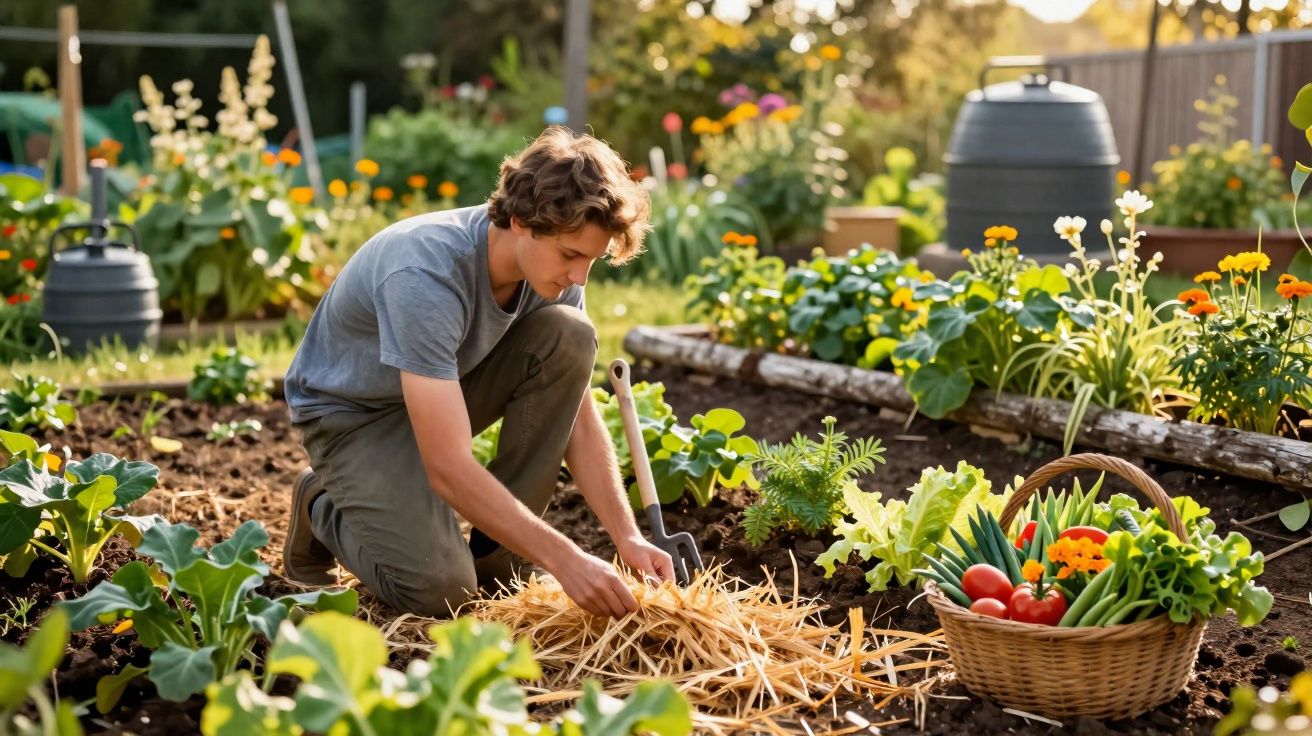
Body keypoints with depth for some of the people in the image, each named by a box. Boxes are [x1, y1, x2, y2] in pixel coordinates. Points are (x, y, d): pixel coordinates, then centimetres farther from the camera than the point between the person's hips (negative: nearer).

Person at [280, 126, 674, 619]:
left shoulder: (552, 265, -16)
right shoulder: (427, 276, -38)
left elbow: (578, 418, -10)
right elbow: (449, 468, -40)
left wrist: (627, 537, -21)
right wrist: (564, 560, -42)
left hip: (448, 384, 6)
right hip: (353, 411, -6)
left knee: (569, 338, -21)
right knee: (440, 589, -26)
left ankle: (497, 558, -9)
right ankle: (324, 506, 8)